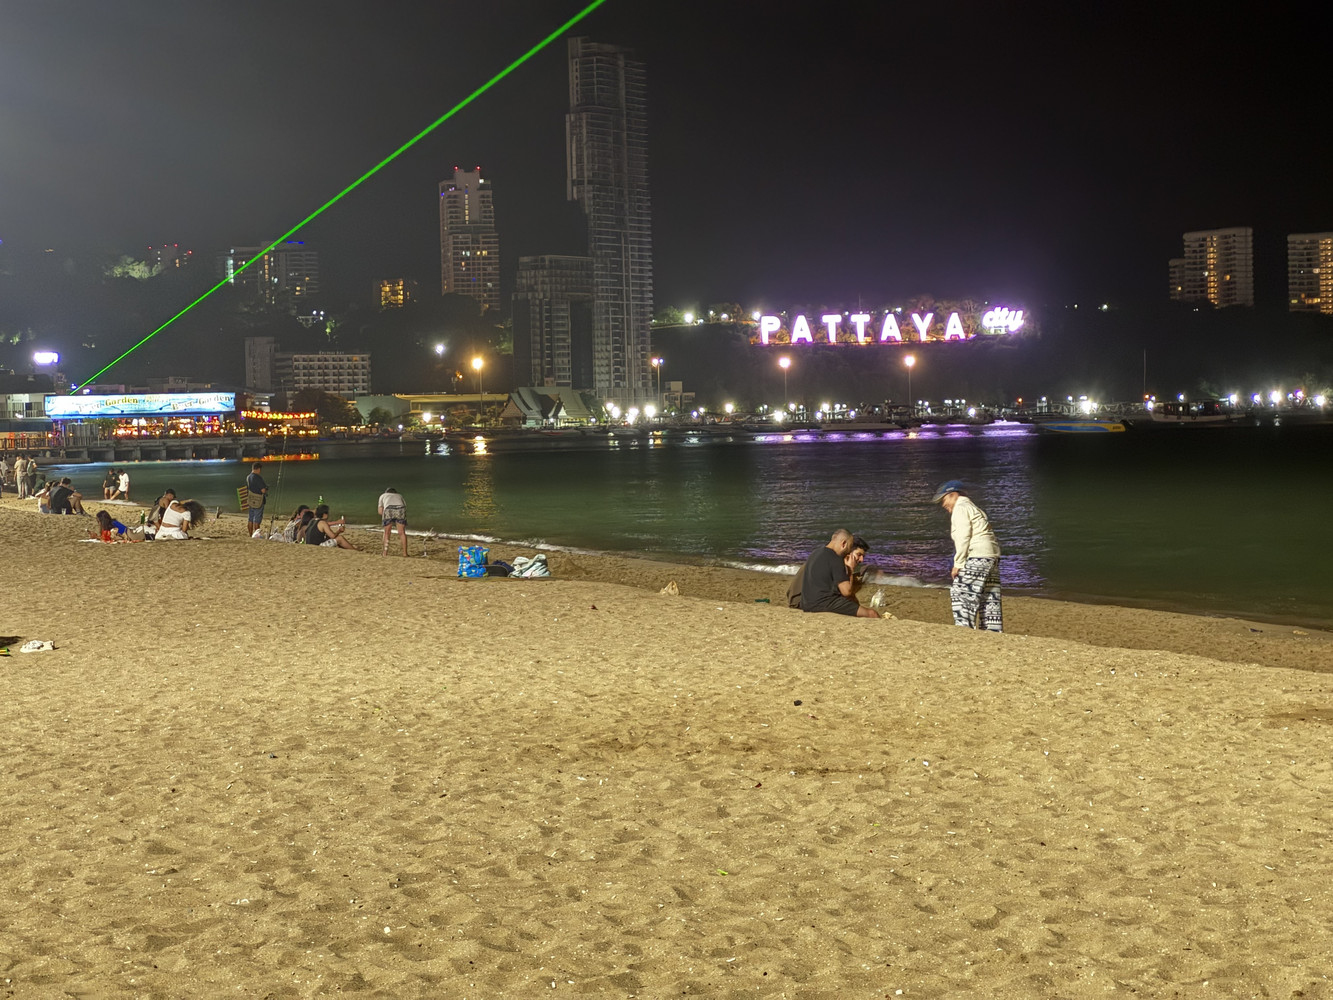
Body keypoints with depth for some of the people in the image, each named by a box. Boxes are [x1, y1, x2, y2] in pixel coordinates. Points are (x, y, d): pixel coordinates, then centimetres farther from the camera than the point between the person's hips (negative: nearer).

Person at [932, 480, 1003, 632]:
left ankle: (964, 628, -18)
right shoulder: (973, 508, 27)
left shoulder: (960, 508, -2)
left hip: (977, 556, -10)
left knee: (960, 591, -11)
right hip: (992, 556, 10)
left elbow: (962, 538, -13)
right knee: (990, 596, 9)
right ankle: (994, 631, 10)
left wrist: (957, 564, -12)